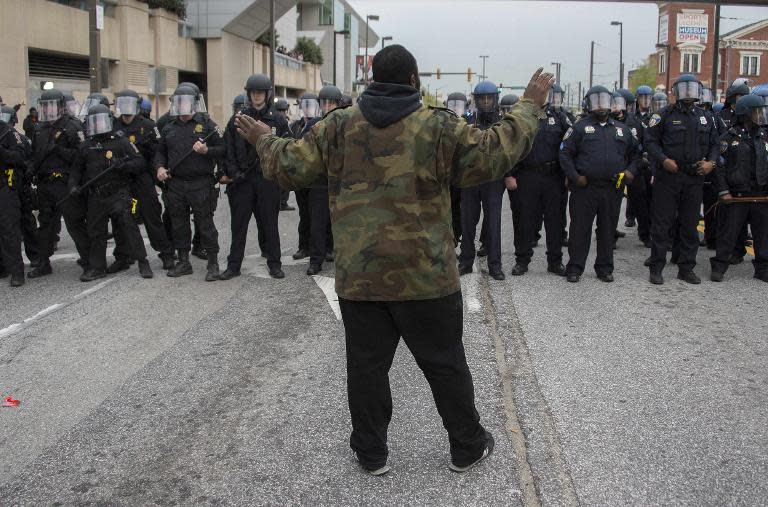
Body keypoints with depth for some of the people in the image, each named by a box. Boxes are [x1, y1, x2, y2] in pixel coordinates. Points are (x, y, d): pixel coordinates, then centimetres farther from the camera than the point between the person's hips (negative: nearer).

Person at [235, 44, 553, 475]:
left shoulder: (340, 126, -1)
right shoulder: (439, 126, -8)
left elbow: (290, 166, 4)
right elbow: (496, 153, -5)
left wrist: (264, 140, 25)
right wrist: (530, 107, 8)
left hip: (358, 275, 2)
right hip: (425, 275, -2)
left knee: (367, 363, 13)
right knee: (444, 362, 12)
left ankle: (371, 452, 24)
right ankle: (468, 446, 27)